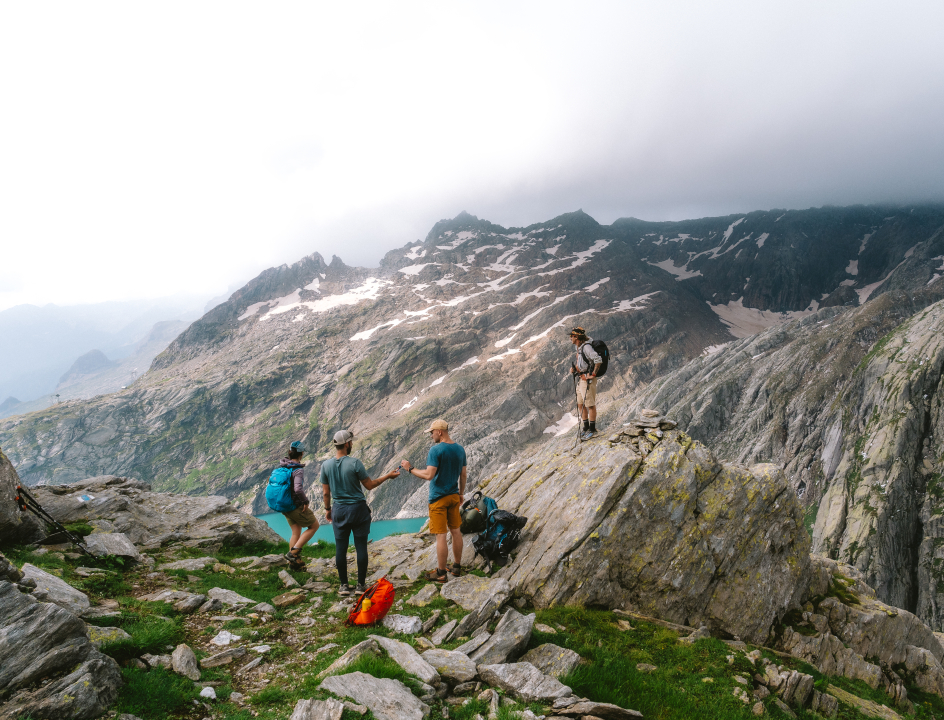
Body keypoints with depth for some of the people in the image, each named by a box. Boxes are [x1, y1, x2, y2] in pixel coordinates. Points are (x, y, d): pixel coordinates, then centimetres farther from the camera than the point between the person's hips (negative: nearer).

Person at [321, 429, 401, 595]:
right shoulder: (355, 463, -13)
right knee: (361, 547, 5)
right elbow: (370, 485, -5)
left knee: (340, 549, 8)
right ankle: (361, 585, 11)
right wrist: (388, 476, 7)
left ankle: (344, 585, 15)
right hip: (358, 509, -3)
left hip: (339, 510, 3)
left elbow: (325, 492, 4)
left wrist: (327, 509, 19)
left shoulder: (326, 465, -2)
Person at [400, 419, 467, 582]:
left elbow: (429, 475, -23)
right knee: (455, 531, 15)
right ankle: (457, 567, 26)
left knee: (440, 535, -1)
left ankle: (440, 573, 7)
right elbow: (463, 475, 11)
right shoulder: (460, 449, 5)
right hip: (454, 496, 7)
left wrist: (410, 468, -11)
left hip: (438, 498, -7)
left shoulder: (436, 450, -18)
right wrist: (461, 493, 22)